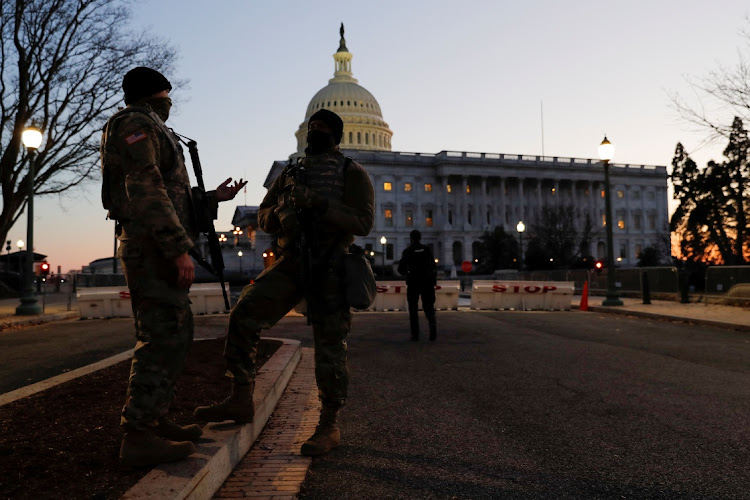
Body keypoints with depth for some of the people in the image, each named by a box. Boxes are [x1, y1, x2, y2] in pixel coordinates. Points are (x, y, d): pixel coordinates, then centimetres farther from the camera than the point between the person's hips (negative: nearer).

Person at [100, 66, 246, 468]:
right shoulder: (135, 123, -5)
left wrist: (213, 197, 23)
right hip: (153, 247, -10)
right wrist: (179, 249, -23)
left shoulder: (151, 132, 27)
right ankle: (137, 438, -8)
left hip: (157, 249, 10)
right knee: (163, 337, -12)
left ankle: (155, 419, 20)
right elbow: (146, 191, -18)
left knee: (176, 334, 13)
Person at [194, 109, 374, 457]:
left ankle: (329, 426, 13)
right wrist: (280, 214, -7)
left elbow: (362, 223, -9)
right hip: (292, 262, 4)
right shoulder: (289, 173, 19)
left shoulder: (352, 173, 4)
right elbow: (263, 216, 18)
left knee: (330, 347, -1)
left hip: (330, 270, -4)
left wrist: (317, 203, -20)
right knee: (244, 314, -11)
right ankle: (241, 400, 1)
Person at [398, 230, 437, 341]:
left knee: (413, 309, 7)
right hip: (428, 282, 2)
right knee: (429, 307, 8)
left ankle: (415, 335, 1)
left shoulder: (407, 251, -3)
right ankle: (433, 332, -7)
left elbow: (401, 269, -1)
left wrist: (405, 273, 20)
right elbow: (434, 266, 4)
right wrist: (434, 280, 12)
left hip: (413, 283, -2)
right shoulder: (427, 249, 4)